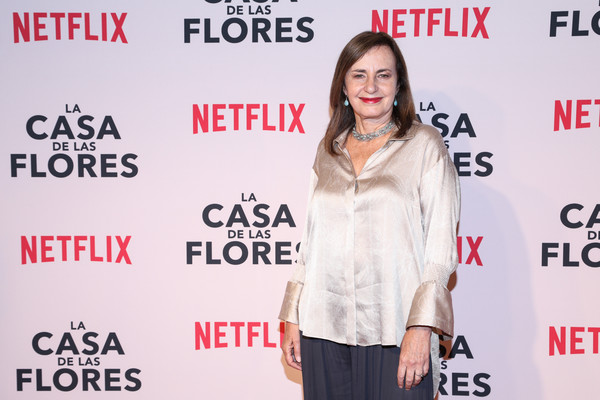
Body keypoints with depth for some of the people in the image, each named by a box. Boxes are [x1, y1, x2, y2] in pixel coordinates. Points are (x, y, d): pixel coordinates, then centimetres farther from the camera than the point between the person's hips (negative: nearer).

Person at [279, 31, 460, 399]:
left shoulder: (425, 145, -1)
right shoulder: (328, 150, 11)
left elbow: (441, 246, -5)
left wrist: (421, 328, -13)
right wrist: (292, 316, 12)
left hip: (394, 330, -3)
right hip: (324, 328, 4)